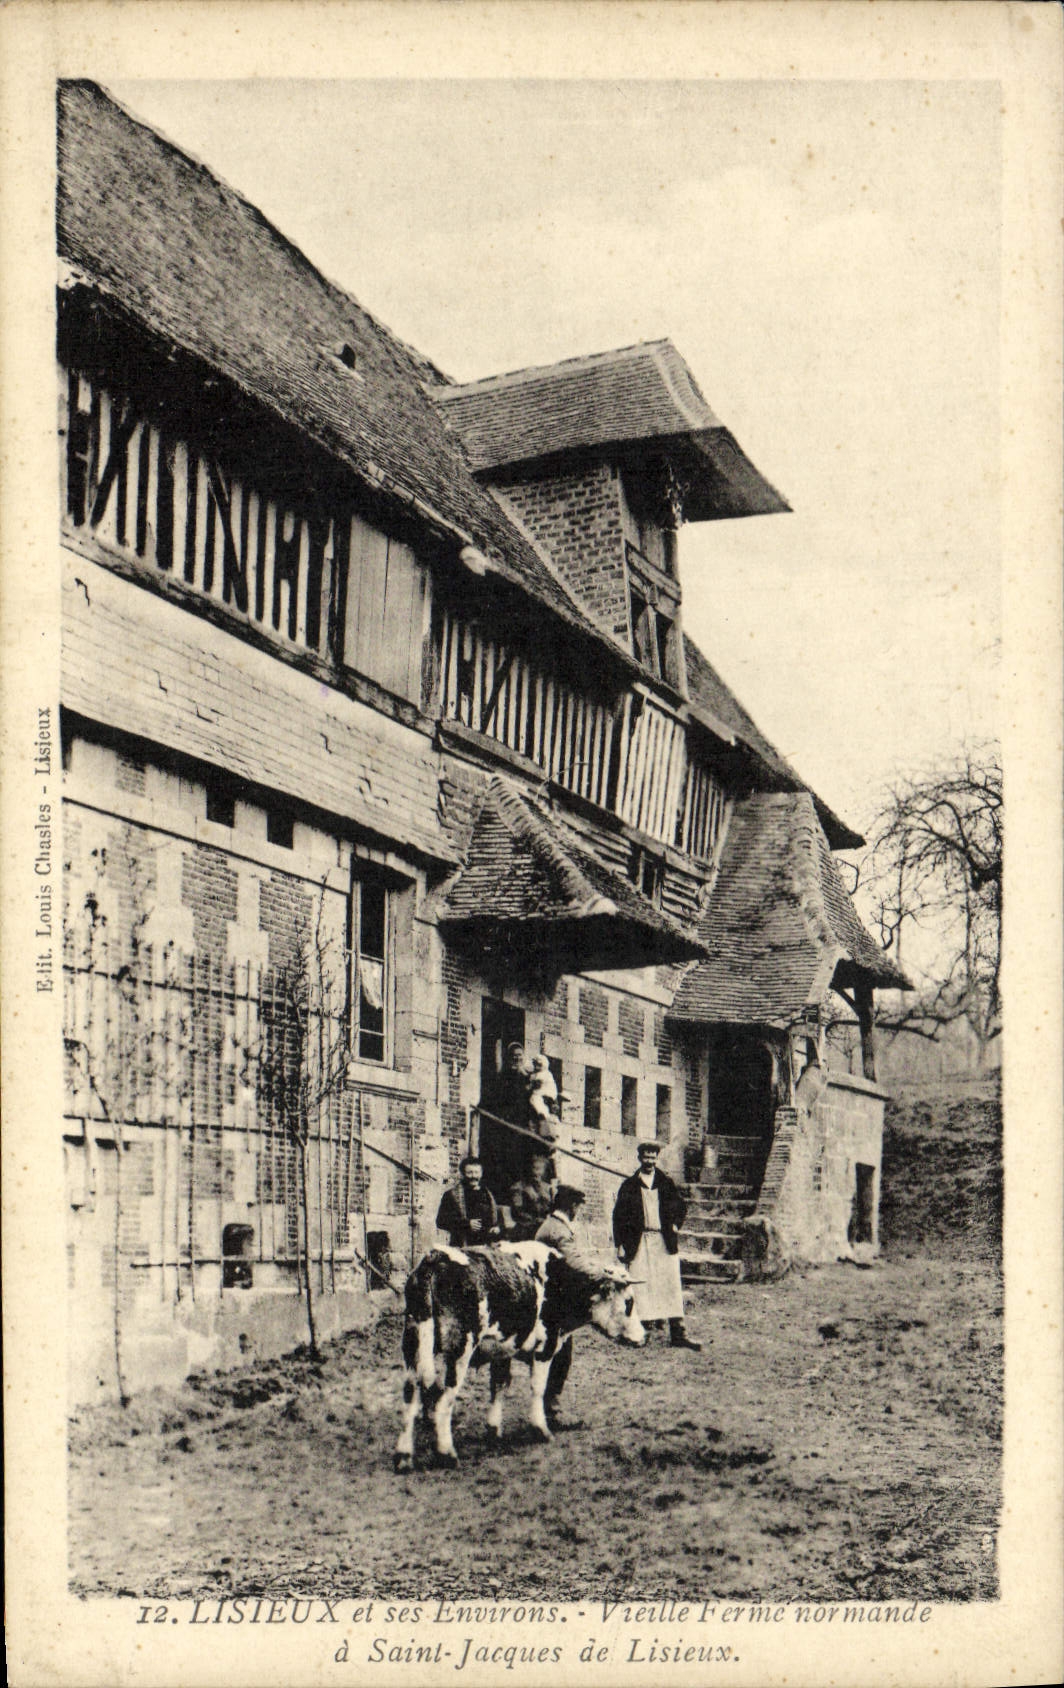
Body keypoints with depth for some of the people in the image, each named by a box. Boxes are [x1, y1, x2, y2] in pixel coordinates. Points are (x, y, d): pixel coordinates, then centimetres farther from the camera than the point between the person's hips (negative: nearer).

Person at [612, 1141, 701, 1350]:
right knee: (641, 1285, -4)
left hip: (665, 1242, 1)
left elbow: (681, 1206, 19)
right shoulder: (629, 1186, 5)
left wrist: (675, 1224, 2)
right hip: (639, 1243, -1)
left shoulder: (666, 1183, 10)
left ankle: (678, 1333, 0)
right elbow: (618, 1215, 4)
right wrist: (620, 1244, -1)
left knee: (671, 1286, 0)